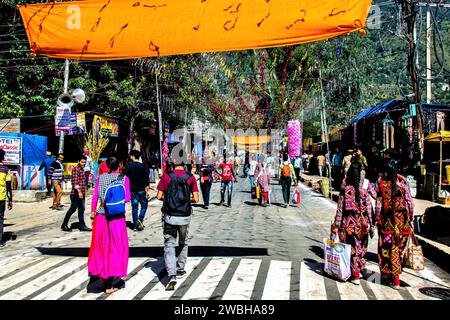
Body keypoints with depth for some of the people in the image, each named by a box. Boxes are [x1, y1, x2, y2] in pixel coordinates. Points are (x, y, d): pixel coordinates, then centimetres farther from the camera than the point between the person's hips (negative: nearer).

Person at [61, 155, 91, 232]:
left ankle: (82, 226, 15)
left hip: (82, 193, 9)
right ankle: (64, 225, 10)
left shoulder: (82, 170, 16)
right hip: (76, 193, -9)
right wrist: (79, 192, -24)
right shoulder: (76, 169, -12)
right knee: (73, 209, -1)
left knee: (81, 209, 10)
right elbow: (75, 182, -20)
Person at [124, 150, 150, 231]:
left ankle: (136, 224, 11)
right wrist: (148, 190, -2)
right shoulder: (143, 166, -5)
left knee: (134, 207, 9)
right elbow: (147, 179, -7)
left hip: (132, 190, 2)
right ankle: (140, 220, -9)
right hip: (141, 189, -2)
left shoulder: (128, 167, 1)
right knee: (144, 205, 11)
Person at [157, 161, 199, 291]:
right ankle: (180, 270, 34)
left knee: (169, 245, 4)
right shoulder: (191, 178, -3)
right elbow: (196, 198, -6)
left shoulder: (166, 176, -4)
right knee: (183, 243, 23)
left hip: (169, 216, -1)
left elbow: (159, 196, -4)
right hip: (185, 216, 1)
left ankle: (171, 275, -11)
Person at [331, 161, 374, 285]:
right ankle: (359, 271, 30)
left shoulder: (344, 191, -9)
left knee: (352, 248, 7)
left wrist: (336, 225, -4)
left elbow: (340, 209, -9)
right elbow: (369, 210, -3)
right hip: (362, 224, 2)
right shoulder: (364, 192, -4)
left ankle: (355, 276, 10)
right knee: (361, 248, 17)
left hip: (349, 224, -2)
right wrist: (371, 226, 5)